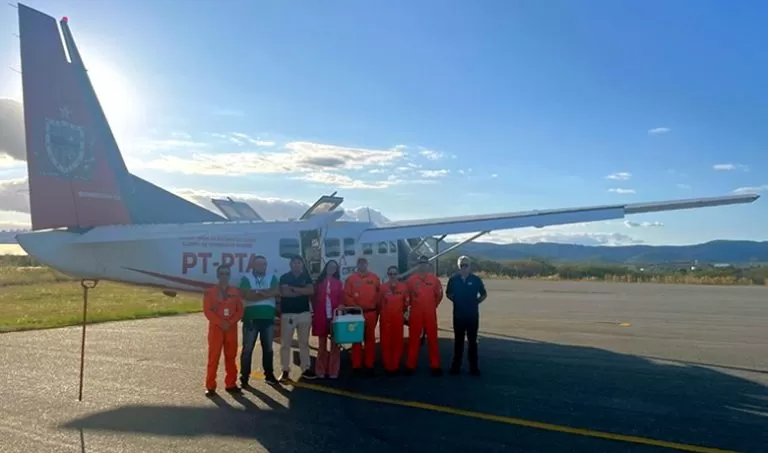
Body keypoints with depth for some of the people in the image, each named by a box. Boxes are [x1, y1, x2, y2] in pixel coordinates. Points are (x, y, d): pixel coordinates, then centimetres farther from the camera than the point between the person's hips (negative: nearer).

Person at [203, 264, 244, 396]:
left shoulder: (235, 291, 7)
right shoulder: (210, 291, -1)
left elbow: (240, 310, 5)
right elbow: (207, 311, -7)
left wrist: (231, 322, -11)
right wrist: (221, 323, -16)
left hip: (232, 328, 3)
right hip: (216, 328, -3)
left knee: (231, 357, 8)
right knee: (213, 357, -2)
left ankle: (231, 384, 16)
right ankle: (210, 386, 4)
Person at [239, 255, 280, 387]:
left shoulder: (272, 278, 9)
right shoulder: (246, 278, 1)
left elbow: (276, 292, -9)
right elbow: (246, 295, -14)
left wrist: (257, 292, -13)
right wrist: (266, 293, -12)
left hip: (268, 317, 3)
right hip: (251, 317, -3)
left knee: (268, 348, 11)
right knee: (248, 348, 1)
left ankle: (269, 375, 21)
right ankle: (244, 377, 8)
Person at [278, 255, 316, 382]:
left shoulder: (306, 277, 9)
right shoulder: (284, 277, 1)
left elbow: (311, 291, -7)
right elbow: (284, 293, -15)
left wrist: (294, 288, -12)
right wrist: (302, 291, -7)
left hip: (304, 313, 3)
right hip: (288, 313, -2)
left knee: (304, 342, 9)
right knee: (285, 343, -2)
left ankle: (305, 369, 16)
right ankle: (285, 371, 5)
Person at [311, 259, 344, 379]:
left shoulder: (339, 282, 7)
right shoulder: (319, 281, 7)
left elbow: (341, 299, 4)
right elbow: (314, 298, 5)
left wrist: (341, 307, -15)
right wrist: (314, 312, -3)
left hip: (335, 316, 0)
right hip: (321, 316, 0)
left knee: (335, 344, 3)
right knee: (322, 345, 10)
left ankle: (333, 371, 11)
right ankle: (321, 371, 19)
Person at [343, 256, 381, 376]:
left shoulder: (375, 278, 7)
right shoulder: (351, 279, 2)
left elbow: (380, 293, 8)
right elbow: (346, 296, -2)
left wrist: (377, 307, 0)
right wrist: (354, 306, -12)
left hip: (371, 313, 1)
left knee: (370, 339, 7)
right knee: (357, 339, 4)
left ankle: (369, 365, 15)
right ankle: (356, 366, 11)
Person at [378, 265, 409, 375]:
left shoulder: (403, 287, 1)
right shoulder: (383, 287, -2)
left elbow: (407, 301, 13)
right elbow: (379, 303, 5)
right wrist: (382, 313, 8)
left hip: (399, 319, 1)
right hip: (386, 319, -1)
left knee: (398, 342, 6)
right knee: (386, 342, 0)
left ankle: (396, 366, 17)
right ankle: (388, 366, 9)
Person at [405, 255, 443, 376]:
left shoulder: (434, 279, 2)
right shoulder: (411, 279, -2)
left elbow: (439, 294, 12)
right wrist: (414, 305, 10)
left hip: (430, 313, 1)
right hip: (415, 313, -1)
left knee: (432, 339, 4)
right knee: (413, 339, 4)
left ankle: (435, 366, 11)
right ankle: (410, 365, 11)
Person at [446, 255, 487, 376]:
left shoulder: (476, 279, -3)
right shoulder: (453, 279, -1)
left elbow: (484, 294, 7)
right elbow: (448, 293, 13)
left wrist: (476, 302, -2)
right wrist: (456, 301, 2)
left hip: (472, 315, -1)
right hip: (458, 314, 1)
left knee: (472, 341, 5)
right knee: (458, 340, 9)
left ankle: (474, 367, 11)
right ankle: (456, 366, 16)